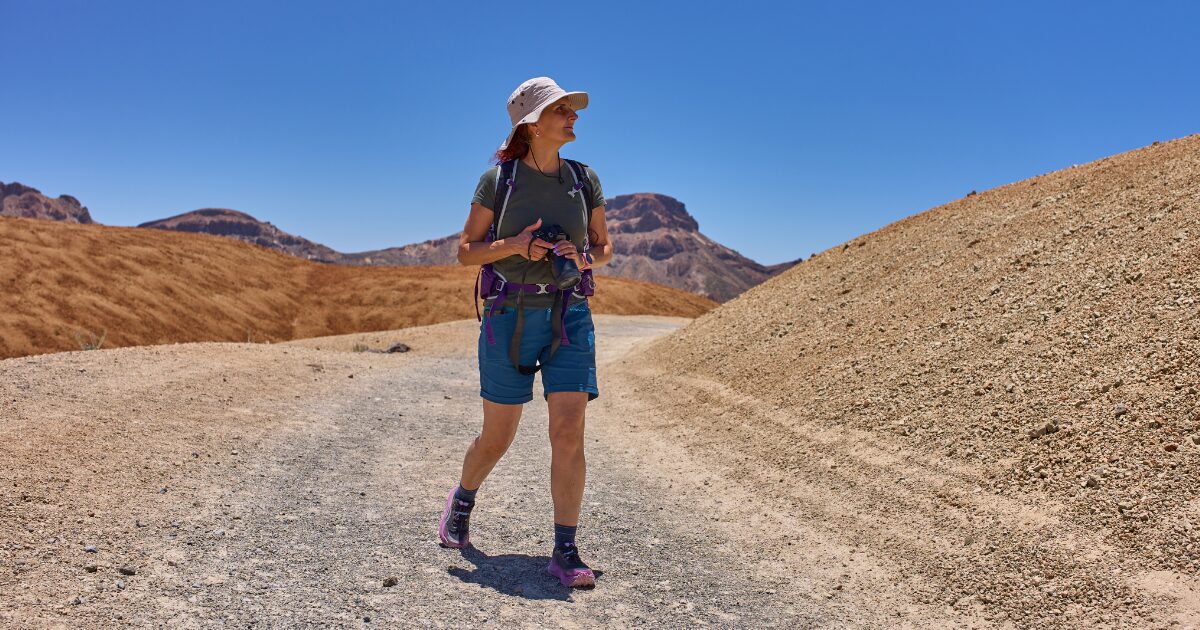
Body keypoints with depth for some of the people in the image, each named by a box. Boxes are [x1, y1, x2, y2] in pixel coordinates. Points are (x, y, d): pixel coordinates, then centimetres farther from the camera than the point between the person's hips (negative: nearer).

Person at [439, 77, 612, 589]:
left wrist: (583, 258, -10)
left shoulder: (584, 179, 5)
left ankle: (565, 553, 1)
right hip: (509, 318, -2)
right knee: (497, 437, 9)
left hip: (570, 318, 2)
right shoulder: (498, 179, -3)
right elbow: (466, 252, 0)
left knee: (569, 434, -9)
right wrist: (514, 245, -18)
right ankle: (462, 501, 40)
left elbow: (603, 247, 13)